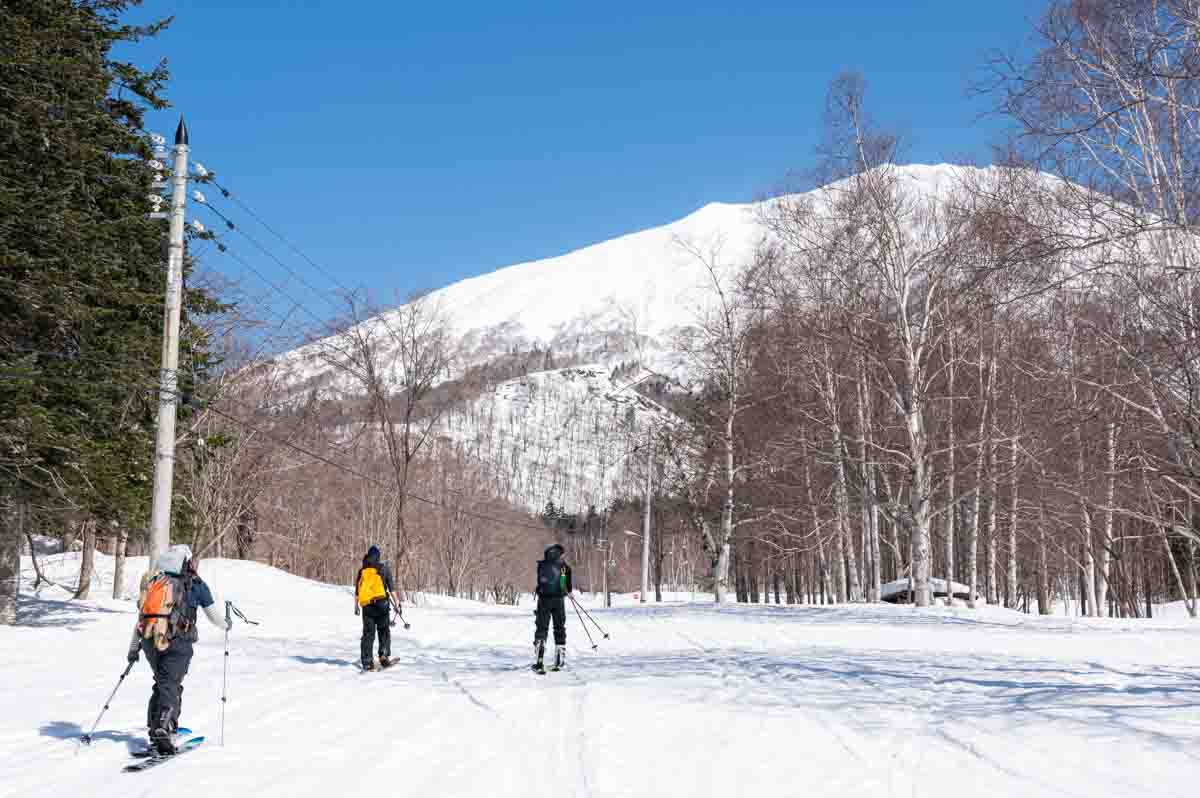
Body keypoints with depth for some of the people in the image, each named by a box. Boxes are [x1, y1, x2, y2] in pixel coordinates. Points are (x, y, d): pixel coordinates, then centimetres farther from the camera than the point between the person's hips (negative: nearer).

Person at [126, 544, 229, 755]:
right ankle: (164, 731, -22)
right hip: (177, 644, -5)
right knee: (170, 687, -6)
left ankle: (156, 729, 20)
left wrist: (133, 648, 26)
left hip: (150, 643, 5)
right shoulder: (195, 585, 3)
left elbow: (141, 618, 17)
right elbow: (214, 616, 12)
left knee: (162, 683, 22)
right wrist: (225, 624, 34)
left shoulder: (153, 583, 14)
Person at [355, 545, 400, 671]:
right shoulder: (384, 568, 3)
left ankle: (367, 662, -1)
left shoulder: (362, 570, 13)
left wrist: (356, 606, 23)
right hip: (381, 603, -3)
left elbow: (356, 591, 15)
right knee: (384, 631, 7)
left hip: (366, 605, 3)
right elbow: (391, 588, -1)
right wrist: (397, 602, 3)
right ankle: (384, 655, -8)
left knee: (368, 633, 6)